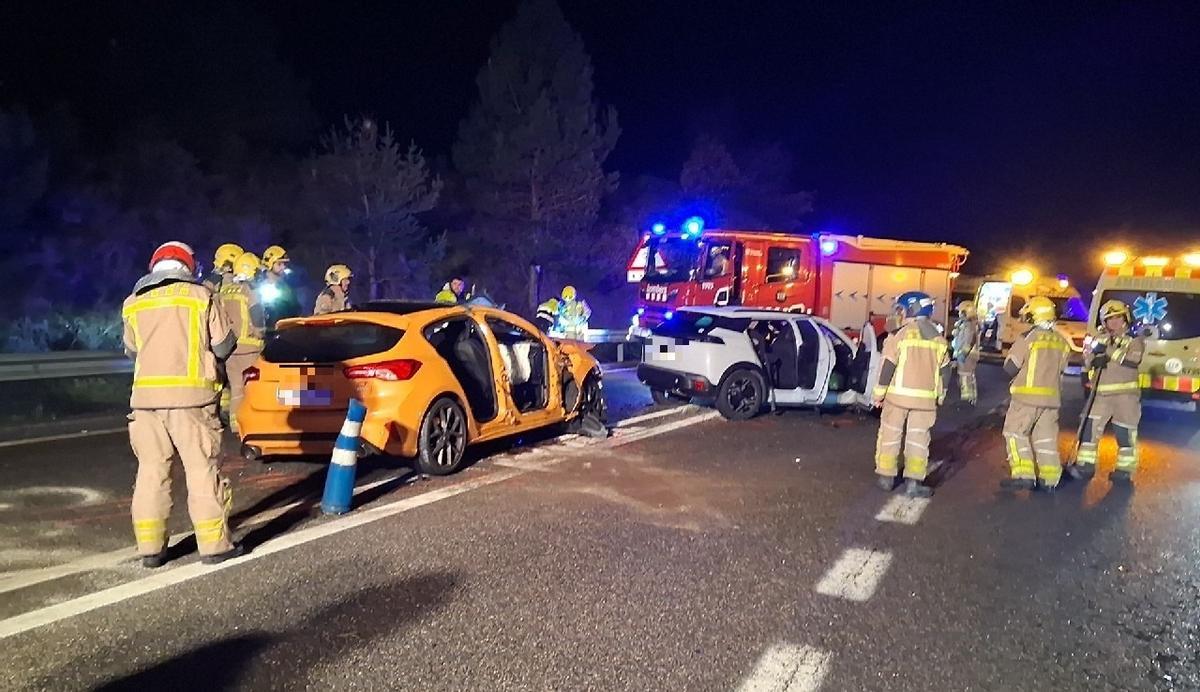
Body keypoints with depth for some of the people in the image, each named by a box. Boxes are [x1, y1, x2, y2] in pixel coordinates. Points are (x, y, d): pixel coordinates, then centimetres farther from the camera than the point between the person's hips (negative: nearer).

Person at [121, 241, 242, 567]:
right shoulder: (200, 296, 0)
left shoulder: (134, 303, 10)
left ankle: (150, 548, 16)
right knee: (202, 470, 1)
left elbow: (132, 349, 18)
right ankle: (215, 545, 4)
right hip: (191, 396, -3)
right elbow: (224, 346, 1)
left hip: (146, 396, 4)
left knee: (152, 470, 11)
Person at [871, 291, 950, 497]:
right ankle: (913, 482, 3)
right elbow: (944, 371, 11)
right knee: (918, 439, 7)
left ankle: (886, 477, 16)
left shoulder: (900, 335, -9)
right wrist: (940, 397, 21)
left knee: (890, 435, 9)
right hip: (925, 398, 3)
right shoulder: (939, 339, 7)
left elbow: (888, 367, -10)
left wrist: (879, 394, -3)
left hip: (898, 394, -3)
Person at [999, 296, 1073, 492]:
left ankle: (1024, 475, -5)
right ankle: (1049, 479, 16)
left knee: (1015, 433, 3)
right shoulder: (1061, 341, 4)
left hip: (1027, 396, -5)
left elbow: (1010, 367, -10)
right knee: (1046, 437, 12)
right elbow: (1060, 368, 11)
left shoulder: (1027, 338, -14)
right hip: (1052, 397, 5)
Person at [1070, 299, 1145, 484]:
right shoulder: (1101, 339, 14)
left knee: (1125, 433, 2)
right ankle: (1085, 466, 4)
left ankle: (1124, 470, 14)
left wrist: (1110, 352, -16)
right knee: (1090, 428, -3)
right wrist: (1095, 351, -12)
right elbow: (1087, 363, 6)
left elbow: (1133, 360, -17)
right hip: (1102, 394, 3)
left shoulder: (1135, 338, 2)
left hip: (1126, 393, -3)